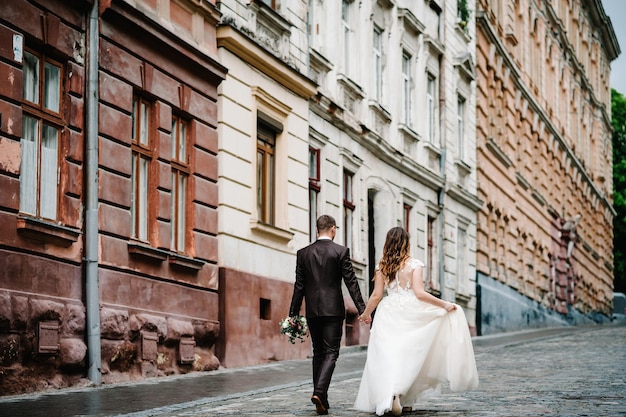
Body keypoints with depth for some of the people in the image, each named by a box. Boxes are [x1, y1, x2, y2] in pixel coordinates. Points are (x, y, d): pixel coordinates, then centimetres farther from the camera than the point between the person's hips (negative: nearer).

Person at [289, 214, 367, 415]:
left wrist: (293, 314, 8)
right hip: (333, 309, -3)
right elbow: (351, 282, -6)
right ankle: (319, 392, -22)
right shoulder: (341, 251, -4)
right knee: (331, 353, -2)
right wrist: (362, 309, -4)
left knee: (318, 353, 12)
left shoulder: (303, 253, 5)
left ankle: (322, 400, 13)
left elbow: (299, 286, 5)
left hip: (312, 310, 3)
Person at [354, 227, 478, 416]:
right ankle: (405, 398, 0)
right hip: (409, 313, -2)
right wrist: (444, 305, -5)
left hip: (387, 314, 2)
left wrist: (366, 314, 20)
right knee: (408, 356, 9)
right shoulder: (414, 265, -5)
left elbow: (376, 295, 4)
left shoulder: (382, 266, 4)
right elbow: (419, 293, -12)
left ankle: (386, 397, -10)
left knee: (386, 357, 2)